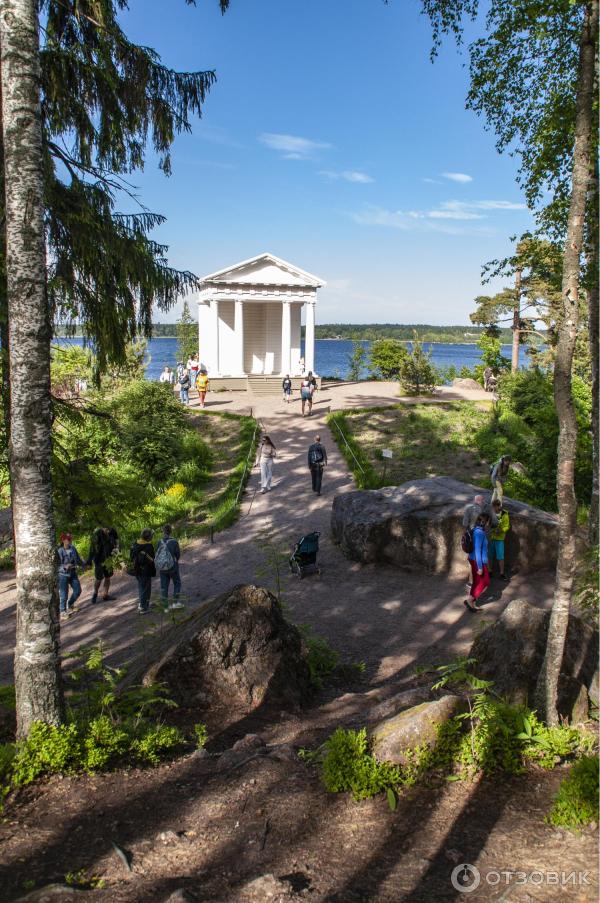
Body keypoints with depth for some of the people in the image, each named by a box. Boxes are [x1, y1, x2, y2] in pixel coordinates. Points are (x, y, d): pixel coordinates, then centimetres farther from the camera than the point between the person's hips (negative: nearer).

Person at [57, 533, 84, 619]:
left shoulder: (73, 549, 1)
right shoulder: (59, 551, -16)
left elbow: (78, 560, 13)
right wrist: (64, 566, -29)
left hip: (73, 573, 6)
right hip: (63, 574, -6)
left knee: (77, 590, 11)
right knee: (64, 594, -1)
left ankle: (70, 604, 36)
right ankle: (63, 611, 17)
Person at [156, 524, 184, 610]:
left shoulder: (160, 542, -9)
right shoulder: (174, 542, -17)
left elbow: (157, 554, -2)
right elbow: (178, 555, -11)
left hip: (162, 568, 3)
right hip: (173, 567, -3)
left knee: (164, 587, 10)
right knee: (177, 583, 19)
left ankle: (166, 606, 16)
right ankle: (175, 602, 13)